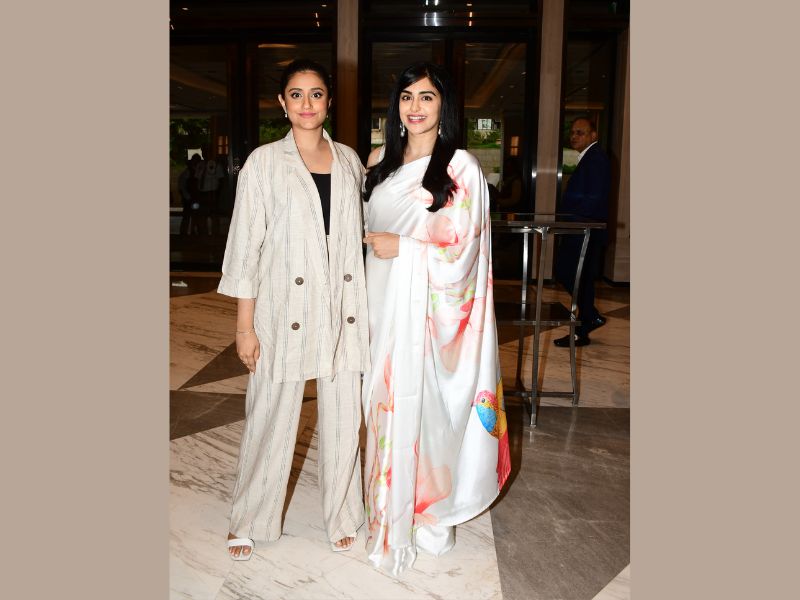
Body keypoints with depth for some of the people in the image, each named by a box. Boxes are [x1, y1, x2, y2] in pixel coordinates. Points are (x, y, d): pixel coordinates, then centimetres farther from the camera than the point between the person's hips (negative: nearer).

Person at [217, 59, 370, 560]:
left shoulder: (350, 160, 9)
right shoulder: (264, 162, -1)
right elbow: (247, 245, -3)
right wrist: (245, 325, -6)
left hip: (343, 310, 3)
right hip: (285, 310, -3)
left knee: (344, 418, 9)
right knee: (272, 419, 6)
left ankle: (342, 516, 30)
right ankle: (249, 521, 28)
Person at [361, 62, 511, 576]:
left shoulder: (461, 167, -8)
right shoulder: (380, 161, 11)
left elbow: (462, 249, -12)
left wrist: (401, 247, -13)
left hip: (428, 305, -5)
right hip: (383, 300, 6)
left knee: (421, 403, 0)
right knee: (385, 402, 11)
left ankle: (428, 514, 21)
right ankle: (391, 509, 30)